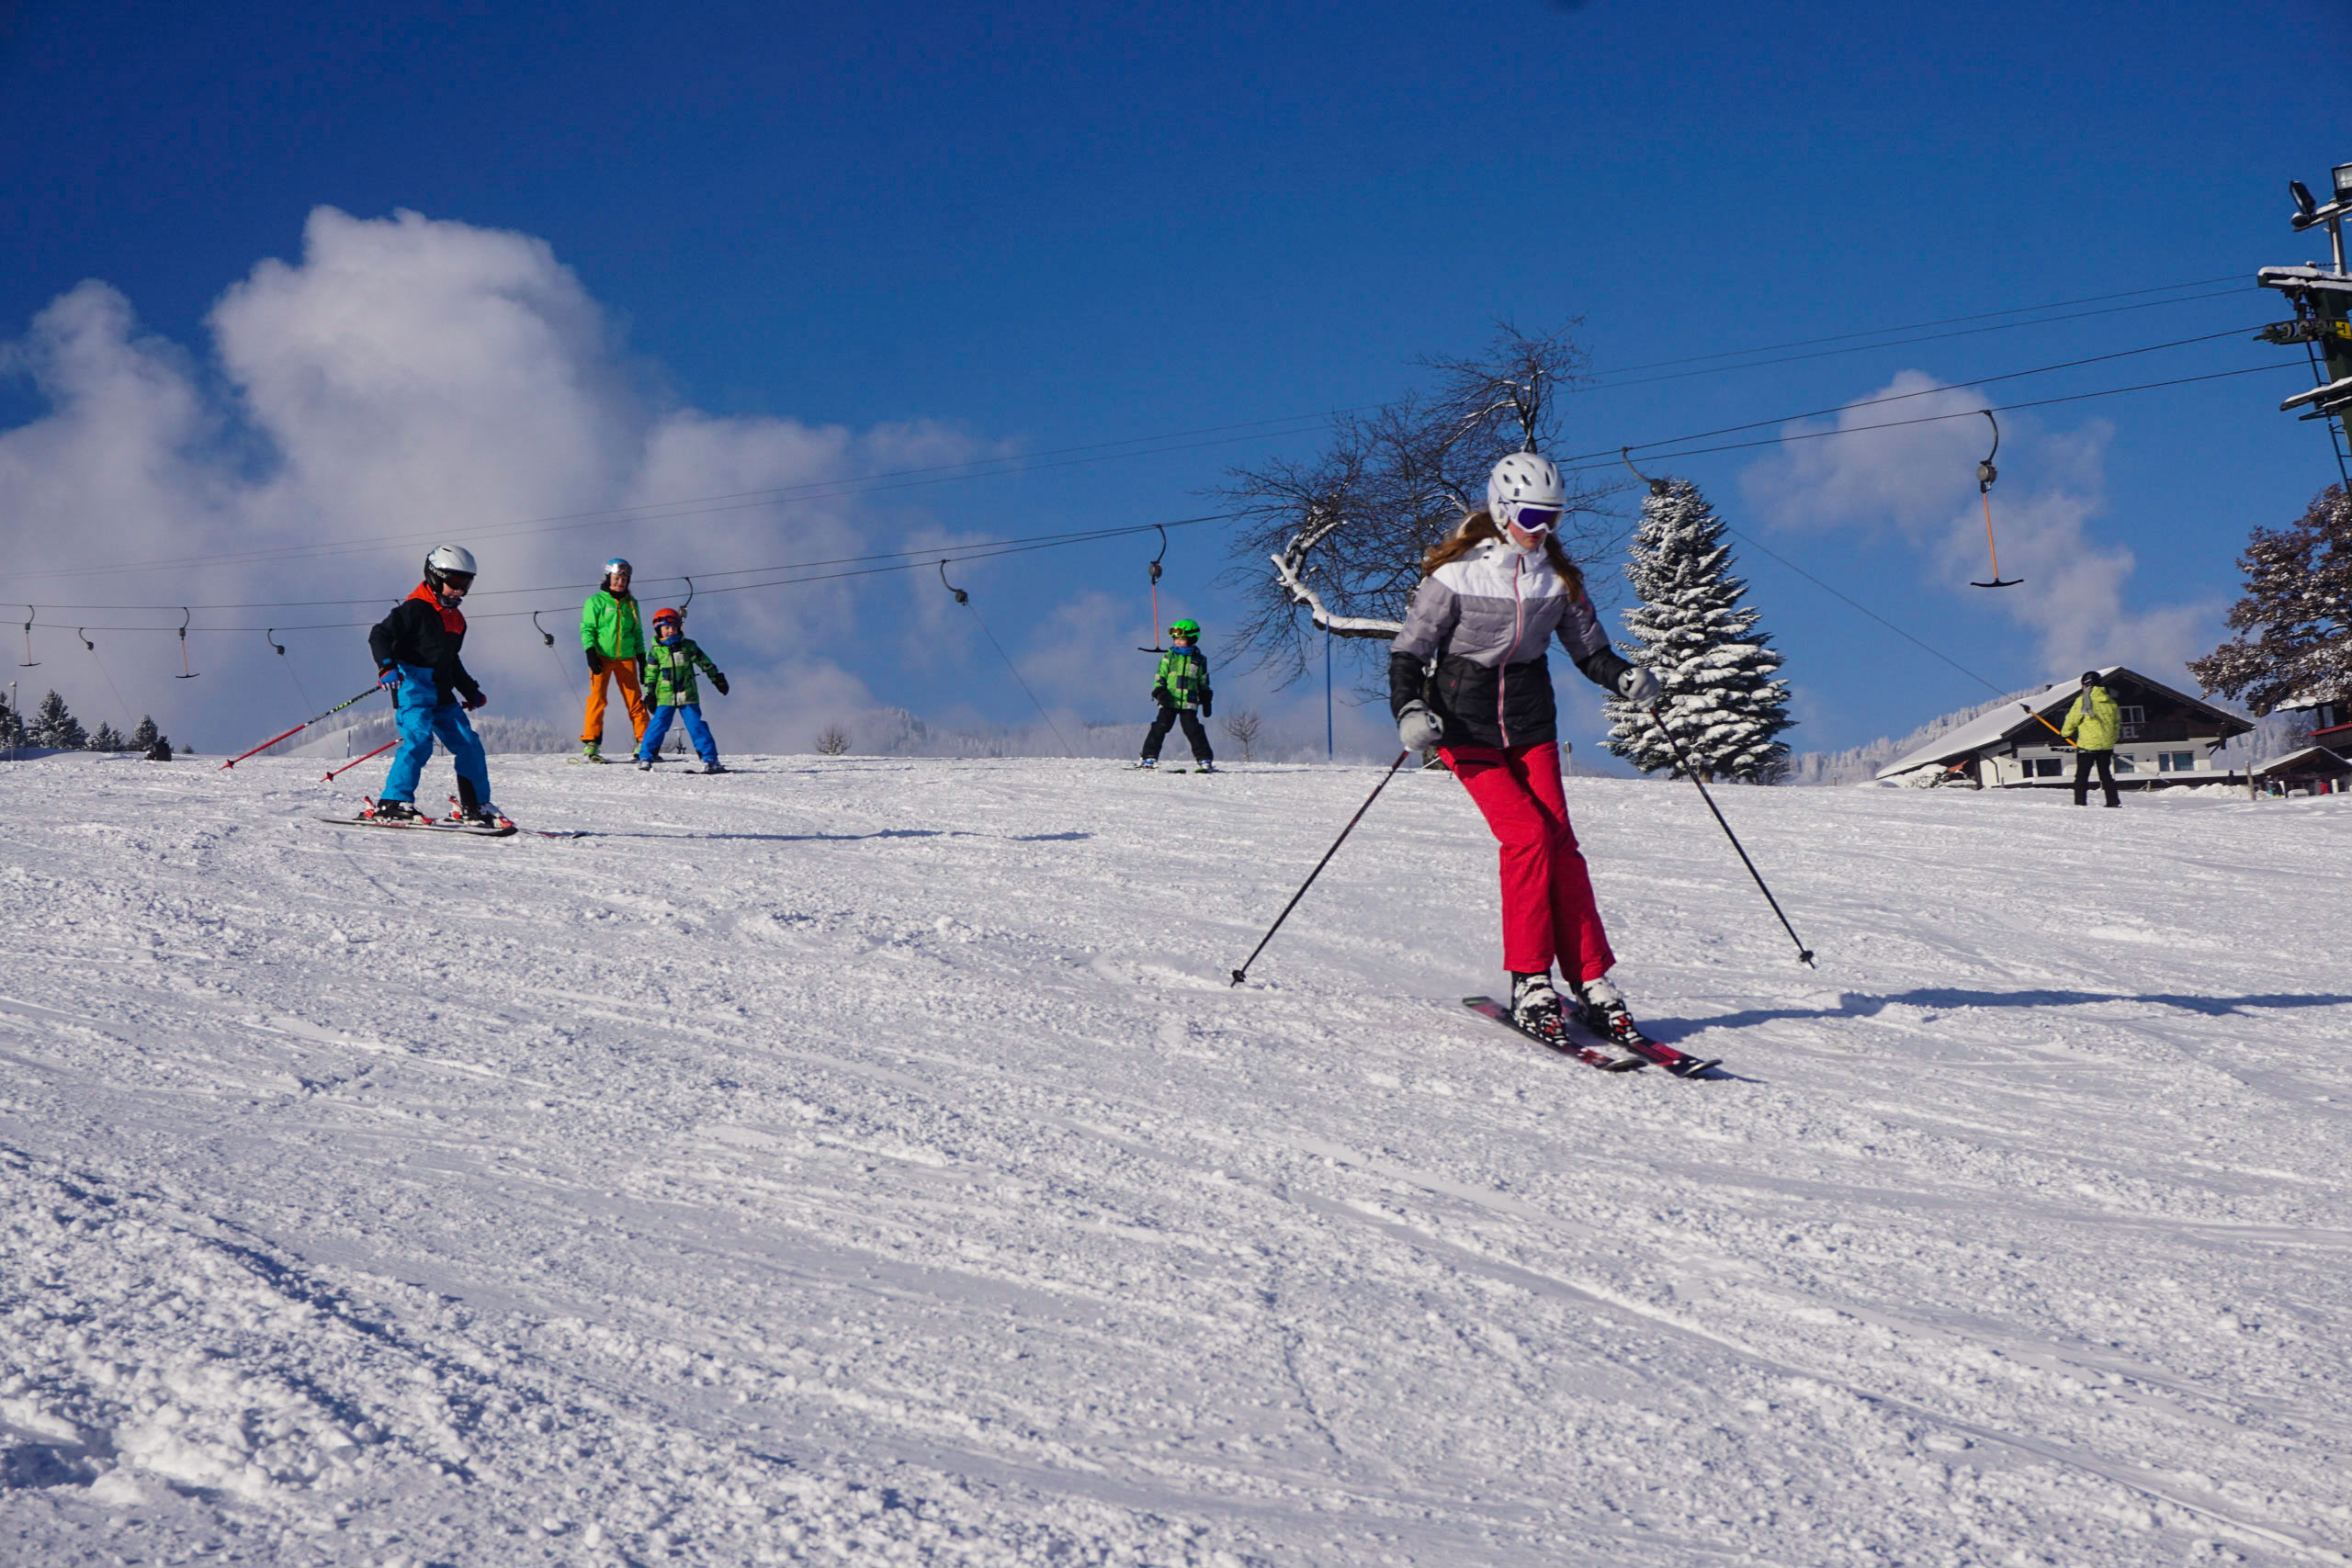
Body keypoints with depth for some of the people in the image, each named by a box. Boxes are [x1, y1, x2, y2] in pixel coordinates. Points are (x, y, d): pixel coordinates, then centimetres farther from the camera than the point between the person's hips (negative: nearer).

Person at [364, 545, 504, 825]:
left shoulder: (456, 620, 19)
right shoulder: (416, 609, -8)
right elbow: (379, 635, -14)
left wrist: (470, 690, 31)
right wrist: (386, 665, -29)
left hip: (442, 694, 8)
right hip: (413, 686, -8)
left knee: (469, 744, 4)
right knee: (419, 740, -24)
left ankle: (476, 806, 14)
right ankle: (393, 802, -21)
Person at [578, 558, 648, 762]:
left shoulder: (631, 603, 15)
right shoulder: (596, 601, 3)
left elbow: (637, 632, 21)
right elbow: (587, 629, -1)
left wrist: (642, 657, 15)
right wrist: (590, 653, -13)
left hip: (626, 659, 4)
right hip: (602, 657, -3)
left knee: (635, 701, 0)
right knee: (597, 699, -10)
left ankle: (644, 744, 3)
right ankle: (590, 744, -10)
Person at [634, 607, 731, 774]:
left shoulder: (688, 646, 6)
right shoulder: (655, 651, 2)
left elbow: (705, 662, 15)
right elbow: (650, 675, 6)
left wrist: (717, 678, 17)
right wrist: (649, 694, 1)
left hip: (688, 696, 1)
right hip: (665, 697, -1)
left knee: (697, 726, -3)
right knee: (658, 726, -6)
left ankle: (710, 759, 0)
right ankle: (645, 757, 4)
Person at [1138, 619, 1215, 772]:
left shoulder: (1199, 660, 10)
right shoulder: (1169, 657, 8)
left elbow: (1204, 683, 16)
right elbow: (1160, 677, 6)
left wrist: (1206, 701, 12)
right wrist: (1160, 692, -9)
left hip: (1189, 702, 0)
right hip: (1169, 701, 0)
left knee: (1194, 730, -5)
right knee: (1160, 727, -5)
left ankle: (1205, 759, 0)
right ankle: (1150, 756, -1)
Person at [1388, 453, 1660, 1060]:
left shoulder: (1559, 578, 3)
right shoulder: (1456, 574, -10)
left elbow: (1590, 649, 11)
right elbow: (1408, 650, -6)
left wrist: (1625, 678, -10)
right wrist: (1409, 710, -23)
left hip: (1531, 723, 4)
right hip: (1465, 721, -4)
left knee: (1559, 841, -8)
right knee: (1526, 833, -18)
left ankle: (1592, 981, -5)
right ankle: (1529, 983, -12)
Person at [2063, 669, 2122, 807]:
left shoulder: (2083, 700, -11)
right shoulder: (2110, 701, 8)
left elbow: (2072, 720, -5)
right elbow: (2117, 722, 17)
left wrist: (2065, 732, 14)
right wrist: (2113, 739, 30)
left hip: (2088, 744, -5)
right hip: (2107, 744, 6)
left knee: (2082, 775, 0)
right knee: (2106, 774, 15)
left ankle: (2080, 803, -6)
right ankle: (2113, 802, 12)